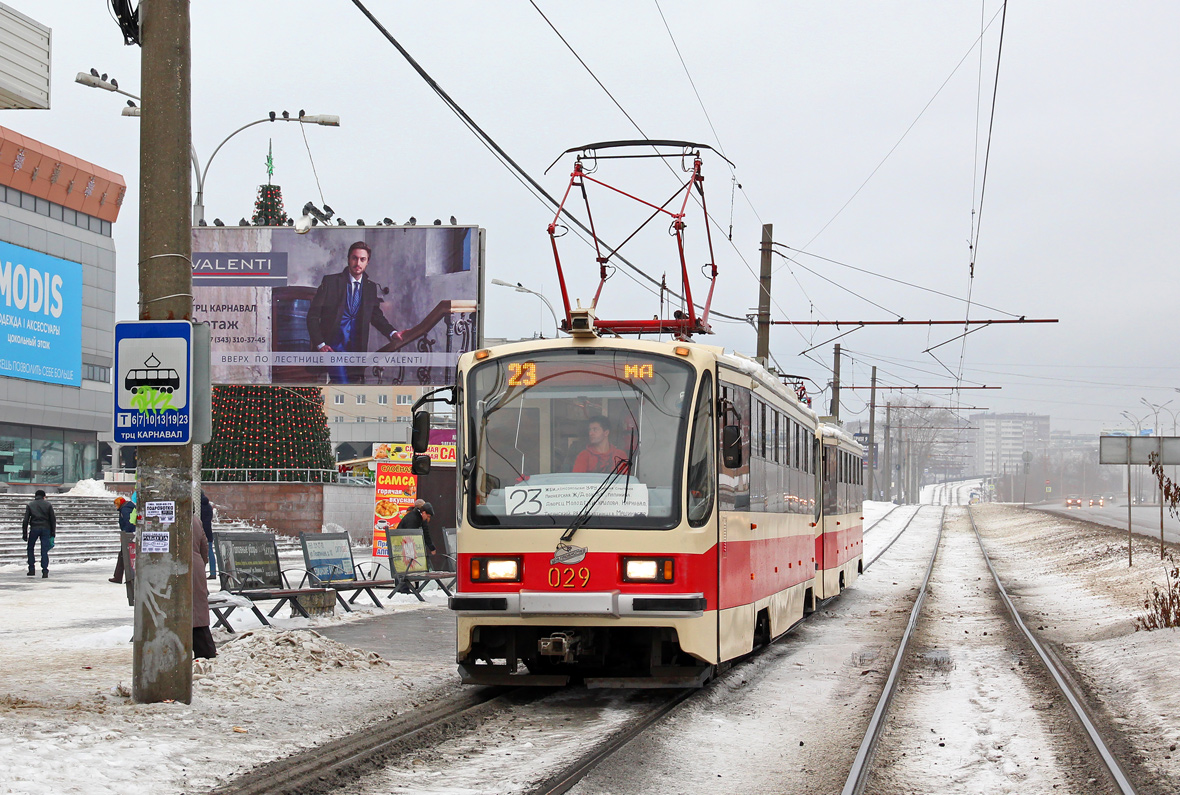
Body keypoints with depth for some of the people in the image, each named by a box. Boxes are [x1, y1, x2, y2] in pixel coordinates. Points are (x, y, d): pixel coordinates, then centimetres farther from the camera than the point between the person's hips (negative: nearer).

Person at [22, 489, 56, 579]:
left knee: (30, 548, 16)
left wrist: (24, 534, 3)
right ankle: (45, 571, -7)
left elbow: (25, 521, 0)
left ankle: (32, 569, 11)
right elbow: (53, 519, 4)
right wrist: (53, 534, 8)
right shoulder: (48, 505, 6)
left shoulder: (30, 505, 6)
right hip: (45, 529, 0)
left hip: (34, 528, 0)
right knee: (44, 550, 1)